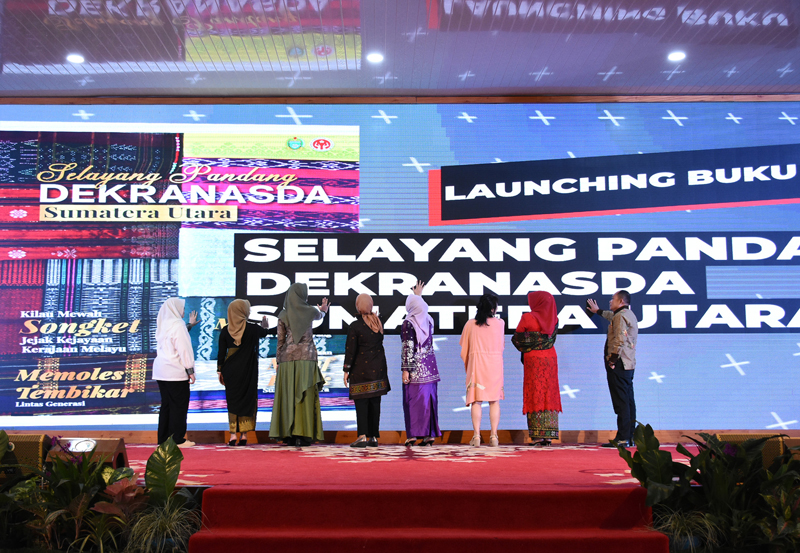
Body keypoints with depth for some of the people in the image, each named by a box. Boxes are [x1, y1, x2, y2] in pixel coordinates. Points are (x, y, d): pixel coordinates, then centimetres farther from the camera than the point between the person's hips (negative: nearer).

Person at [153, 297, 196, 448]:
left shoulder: (162, 325, 11)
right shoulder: (178, 325, -13)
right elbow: (184, 349, -14)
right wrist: (190, 370, -10)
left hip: (161, 371, 8)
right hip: (176, 373, -8)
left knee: (166, 405, 12)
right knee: (179, 406, -1)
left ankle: (163, 438, 16)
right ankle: (177, 439, 2)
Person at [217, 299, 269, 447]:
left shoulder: (225, 331, -3)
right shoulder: (252, 328, -6)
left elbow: (221, 353, -1)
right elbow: (264, 333, 17)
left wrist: (219, 371, 8)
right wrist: (264, 325, 39)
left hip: (231, 370, 1)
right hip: (248, 371, -1)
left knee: (232, 401, 8)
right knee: (247, 400, 6)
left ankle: (233, 436, 4)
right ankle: (244, 436, 5)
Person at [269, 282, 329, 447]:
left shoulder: (283, 315, 3)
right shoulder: (311, 311, 2)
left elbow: (280, 341, 4)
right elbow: (319, 315, 28)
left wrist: (279, 361, 12)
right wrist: (323, 310, 52)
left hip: (287, 359, 2)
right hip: (307, 358, -1)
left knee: (288, 397, 4)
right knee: (305, 397, -1)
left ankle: (288, 435, 3)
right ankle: (303, 435, -6)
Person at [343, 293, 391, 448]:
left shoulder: (355, 326, -12)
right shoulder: (378, 323, 5)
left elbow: (350, 350, -11)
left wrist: (346, 370, -7)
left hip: (361, 369, -5)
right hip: (378, 368, 5)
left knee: (361, 402, -2)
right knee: (375, 403, 8)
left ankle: (362, 436, -9)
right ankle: (374, 437, 12)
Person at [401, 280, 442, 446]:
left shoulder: (408, 323, -10)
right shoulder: (428, 320, 6)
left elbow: (407, 348, -14)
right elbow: (422, 309, 32)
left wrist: (405, 369, -13)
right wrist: (418, 296, 44)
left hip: (415, 367, -5)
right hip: (430, 366, 6)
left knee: (413, 399, -2)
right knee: (429, 399, 8)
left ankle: (413, 434, -2)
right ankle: (430, 434, 10)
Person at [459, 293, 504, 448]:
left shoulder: (470, 324, 0)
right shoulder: (500, 323, 0)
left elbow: (464, 348, 7)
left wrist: (467, 365, 19)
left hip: (476, 364, 0)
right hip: (495, 365, 0)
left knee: (476, 401, 2)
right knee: (494, 401, 6)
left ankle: (476, 436, -2)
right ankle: (494, 436, 2)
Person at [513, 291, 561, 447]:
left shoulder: (527, 318, -8)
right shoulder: (553, 319, 5)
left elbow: (517, 339, 0)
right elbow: (552, 338, 10)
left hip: (533, 360, -4)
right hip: (551, 358, 4)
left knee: (535, 395, -1)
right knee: (549, 394, 7)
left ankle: (538, 436, -4)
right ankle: (548, 435, 6)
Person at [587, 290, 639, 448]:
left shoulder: (621, 316, -13)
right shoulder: (629, 315, 19)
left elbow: (619, 340, -24)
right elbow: (612, 316, 41)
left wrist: (613, 360, -20)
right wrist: (597, 310, 55)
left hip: (618, 365, -10)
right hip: (628, 365, 10)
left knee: (621, 402, -10)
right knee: (628, 401, 9)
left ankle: (622, 438, -11)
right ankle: (630, 437, 12)